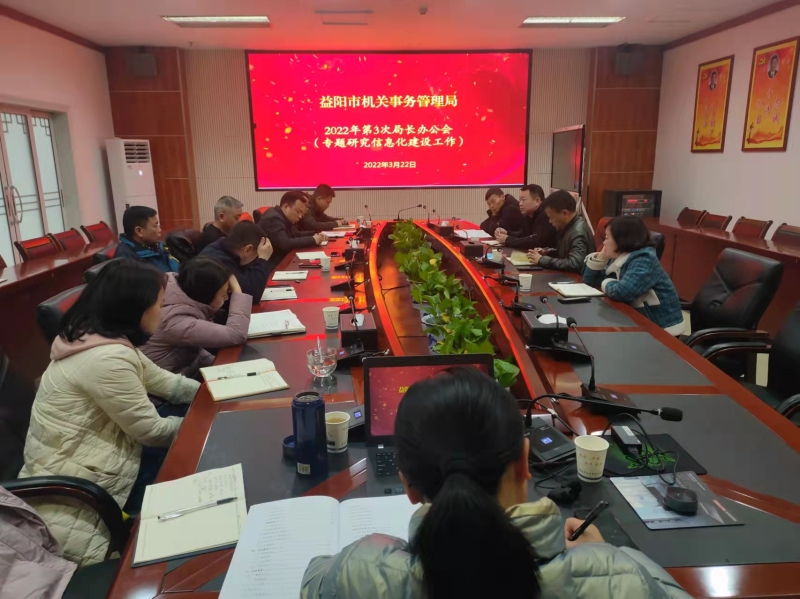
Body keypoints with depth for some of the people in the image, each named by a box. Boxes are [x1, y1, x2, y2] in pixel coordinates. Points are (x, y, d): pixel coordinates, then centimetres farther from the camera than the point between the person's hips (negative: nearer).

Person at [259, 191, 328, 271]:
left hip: (281, 260, 9)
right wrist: (312, 240, -20)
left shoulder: (285, 218, 7)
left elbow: (297, 235, 20)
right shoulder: (273, 218, -19)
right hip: (271, 265, -9)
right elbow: (285, 244, -29)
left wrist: (316, 235, 2)